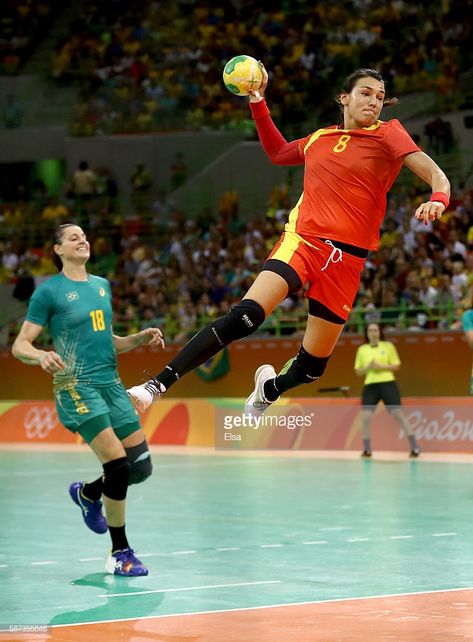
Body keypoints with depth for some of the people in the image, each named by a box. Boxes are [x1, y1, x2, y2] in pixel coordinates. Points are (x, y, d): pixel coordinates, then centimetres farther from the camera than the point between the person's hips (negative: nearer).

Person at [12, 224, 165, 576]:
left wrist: (140, 338, 8)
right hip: (77, 385, -7)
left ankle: (87, 493, 33)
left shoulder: (102, 286, 16)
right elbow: (20, 345, -5)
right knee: (118, 465, -17)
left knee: (142, 466, 2)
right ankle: (120, 554, -4)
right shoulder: (49, 291, -3)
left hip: (112, 384, 7)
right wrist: (42, 356, -26)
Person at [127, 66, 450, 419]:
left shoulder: (388, 134, 1)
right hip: (301, 240, 1)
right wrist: (258, 103, 25)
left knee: (312, 367, 7)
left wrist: (438, 199, -32)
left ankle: (270, 388, 43)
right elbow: (278, 152, 34)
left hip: (346, 257, -1)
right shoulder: (320, 138, 13)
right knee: (244, 317, -25)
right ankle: (157, 385, -25)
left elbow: (437, 176, -10)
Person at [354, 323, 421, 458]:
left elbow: (396, 366, 2)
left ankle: (414, 447, -5)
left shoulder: (388, 346, 3)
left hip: (387, 384, -3)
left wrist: (381, 366, -13)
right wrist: (368, 367, -8)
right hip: (370, 386, 3)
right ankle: (367, 449, 7)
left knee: (398, 415, -8)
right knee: (365, 417, -7)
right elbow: (358, 372, 12)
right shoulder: (362, 349, 10)